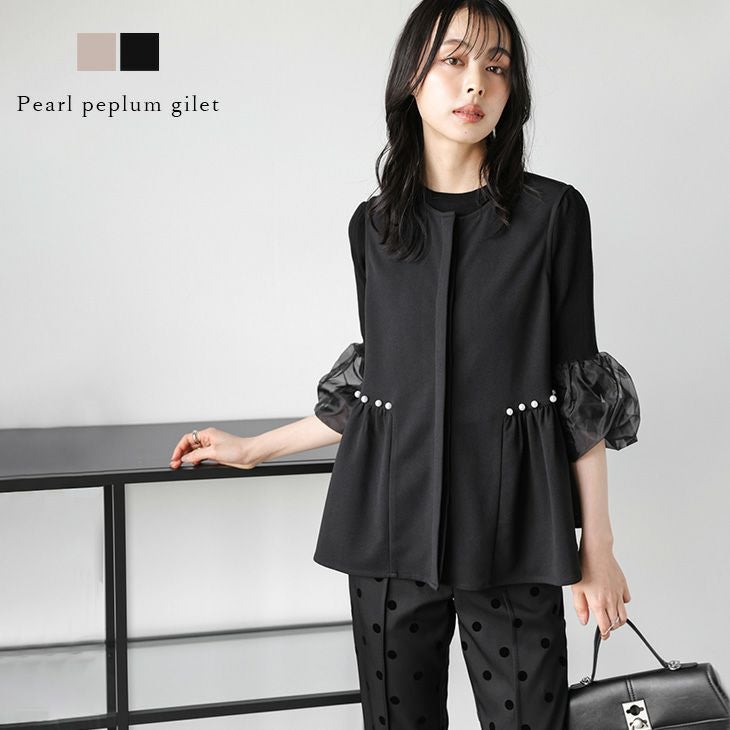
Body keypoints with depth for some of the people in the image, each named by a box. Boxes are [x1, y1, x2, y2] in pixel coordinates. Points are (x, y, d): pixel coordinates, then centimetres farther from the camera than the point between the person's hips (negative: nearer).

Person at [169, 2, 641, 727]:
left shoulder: (552, 213, -1)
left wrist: (598, 547, -1)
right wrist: (254, 448, 18)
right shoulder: (373, 224, 7)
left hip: (510, 529, -2)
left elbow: (579, 391, 0)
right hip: (392, 521, 2)